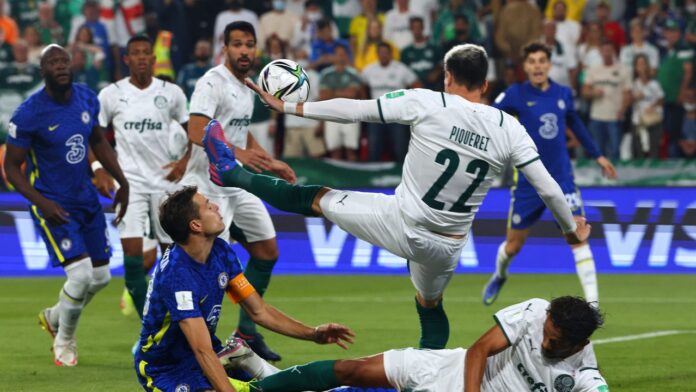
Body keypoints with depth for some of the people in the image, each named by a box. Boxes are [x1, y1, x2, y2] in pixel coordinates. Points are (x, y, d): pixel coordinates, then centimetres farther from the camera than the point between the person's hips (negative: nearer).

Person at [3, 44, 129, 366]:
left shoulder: (87, 99, -2)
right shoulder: (28, 114, -20)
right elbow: (11, 167, -14)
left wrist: (122, 182, 13)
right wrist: (41, 203, -26)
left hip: (86, 198, 6)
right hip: (53, 204, -6)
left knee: (101, 276, 11)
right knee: (81, 275, -17)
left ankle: (54, 317, 39)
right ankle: (64, 340, 10)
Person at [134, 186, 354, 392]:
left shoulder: (221, 252, -3)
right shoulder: (176, 274, -29)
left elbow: (259, 311, 5)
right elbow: (203, 352, -35)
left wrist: (313, 334, -7)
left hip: (208, 359, 8)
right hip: (165, 370, -8)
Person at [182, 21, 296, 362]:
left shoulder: (245, 87, 13)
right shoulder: (213, 83, -16)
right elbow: (196, 131, -28)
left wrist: (271, 163, 21)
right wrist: (238, 153, -39)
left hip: (238, 186, 9)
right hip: (210, 188, -9)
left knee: (267, 251, 12)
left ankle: (247, 331, 22)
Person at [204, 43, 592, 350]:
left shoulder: (426, 103, -15)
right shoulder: (509, 130, -8)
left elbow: (353, 110, -8)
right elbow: (549, 189, -4)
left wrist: (287, 107, 3)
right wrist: (572, 228, 17)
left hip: (401, 226, -3)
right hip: (446, 248, 3)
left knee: (316, 199, 15)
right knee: (430, 306, 33)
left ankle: (229, 172, 28)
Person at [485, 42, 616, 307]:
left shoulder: (563, 94, 3)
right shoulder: (515, 94, -8)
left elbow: (576, 125, 20)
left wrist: (597, 155, 26)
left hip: (561, 178, 1)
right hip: (528, 182, -1)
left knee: (578, 236, -14)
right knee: (514, 245, 11)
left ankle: (592, 303, -14)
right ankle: (499, 276, 46)